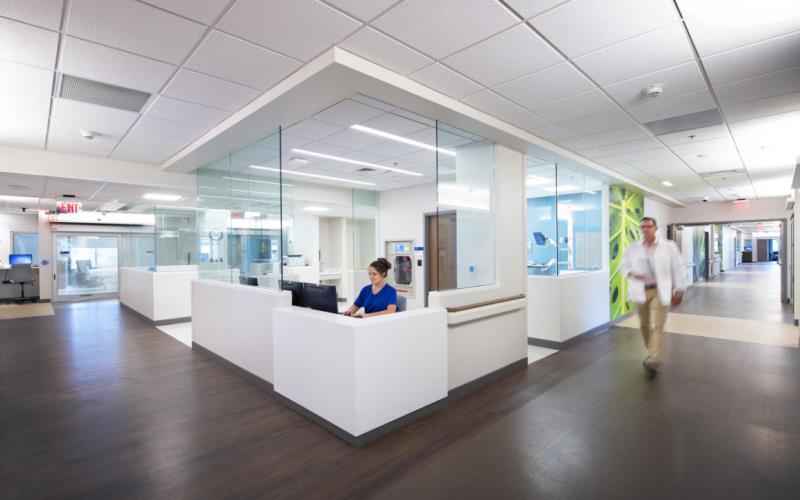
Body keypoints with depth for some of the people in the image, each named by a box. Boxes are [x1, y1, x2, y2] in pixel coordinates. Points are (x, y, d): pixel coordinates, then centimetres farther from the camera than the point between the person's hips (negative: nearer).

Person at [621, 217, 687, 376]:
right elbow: (623, 265, 14)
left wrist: (679, 290, 1)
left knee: (656, 326, -9)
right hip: (641, 291, 3)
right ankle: (651, 354, 32)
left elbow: (678, 269, 2)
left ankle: (653, 361, -9)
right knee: (644, 325, 13)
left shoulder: (669, 247, -1)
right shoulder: (632, 249, 4)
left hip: (660, 292, -3)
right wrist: (631, 274, -7)